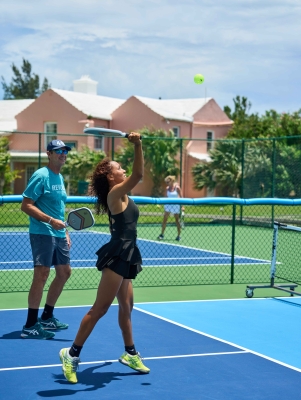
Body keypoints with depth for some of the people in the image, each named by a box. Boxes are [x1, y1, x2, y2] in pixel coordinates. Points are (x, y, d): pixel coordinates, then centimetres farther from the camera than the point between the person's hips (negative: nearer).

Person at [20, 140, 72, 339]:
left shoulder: (60, 178, 16)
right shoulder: (41, 176, -11)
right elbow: (26, 205, -17)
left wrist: (65, 231, 19)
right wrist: (51, 221, -25)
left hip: (58, 234, 10)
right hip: (42, 233, -9)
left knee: (65, 272, 14)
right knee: (42, 274, -13)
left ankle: (47, 318, 26)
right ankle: (30, 326, -9)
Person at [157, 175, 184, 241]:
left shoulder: (177, 188, -9)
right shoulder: (167, 188, 4)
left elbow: (181, 197, -8)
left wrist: (182, 206, -13)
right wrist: (164, 205, 10)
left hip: (175, 205, -4)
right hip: (168, 205, 4)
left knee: (177, 220, 4)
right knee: (164, 219, -1)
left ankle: (179, 235, 12)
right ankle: (162, 234, 5)